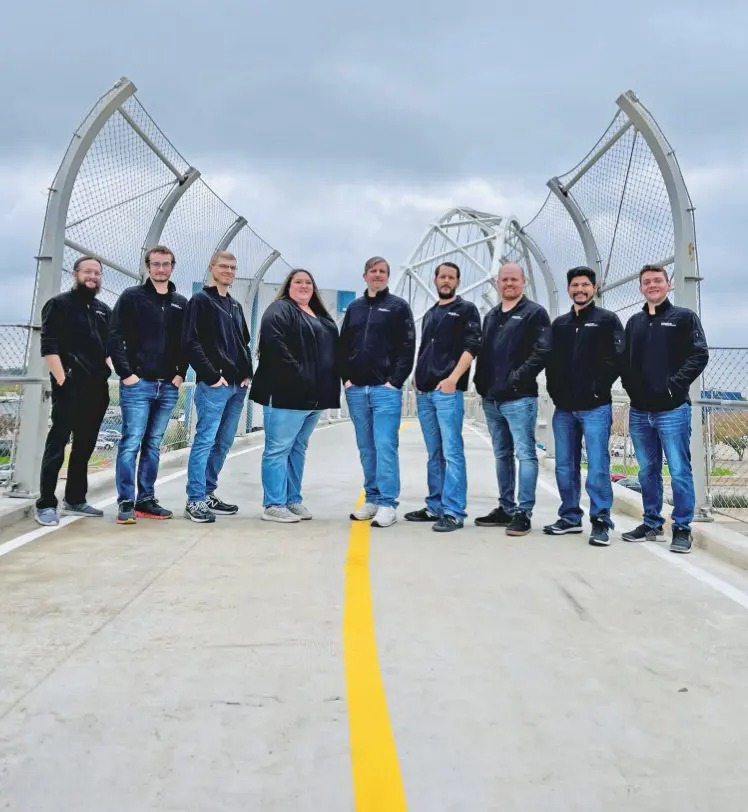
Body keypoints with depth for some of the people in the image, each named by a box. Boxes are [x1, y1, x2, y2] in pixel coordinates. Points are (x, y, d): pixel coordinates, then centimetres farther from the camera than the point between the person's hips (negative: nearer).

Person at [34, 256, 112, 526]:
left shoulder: (104, 310, 17)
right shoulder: (59, 304, 0)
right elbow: (49, 346, -8)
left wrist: (108, 373, 7)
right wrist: (61, 380, -15)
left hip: (97, 388, 6)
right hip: (70, 387, -6)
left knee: (85, 445, 11)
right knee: (57, 443, -6)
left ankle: (75, 499, 21)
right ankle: (45, 504, -2)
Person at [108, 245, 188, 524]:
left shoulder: (181, 303, 14)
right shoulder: (132, 297, 2)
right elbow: (115, 337, -4)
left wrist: (181, 373, 3)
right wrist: (126, 373, -11)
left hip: (168, 386, 4)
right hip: (138, 384, -4)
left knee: (153, 445, 10)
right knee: (131, 443, -7)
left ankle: (146, 499, 17)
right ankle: (126, 503, -1)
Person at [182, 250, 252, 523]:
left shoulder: (235, 306, 20)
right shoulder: (200, 301, -3)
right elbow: (191, 342, -12)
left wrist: (246, 373, 9)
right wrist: (211, 375, -17)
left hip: (237, 385, 8)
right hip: (213, 385, -8)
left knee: (223, 443, 11)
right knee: (205, 441, -7)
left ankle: (209, 493, 21)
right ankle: (195, 500, -2)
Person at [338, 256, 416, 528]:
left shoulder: (398, 306, 4)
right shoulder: (354, 307, 17)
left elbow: (408, 347, -3)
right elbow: (343, 345, 17)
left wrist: (395, 380, -12)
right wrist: (346, 377, 4)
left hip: (385, 389, -5)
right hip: (356, 390, 5)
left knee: (385, 447, -8)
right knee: (366, 449, 8)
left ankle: (387, 504, -4)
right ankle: (372, 499, 16)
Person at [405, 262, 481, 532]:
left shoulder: (466, 309, 4)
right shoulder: (430, 314, 23)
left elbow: (471, 347, -7)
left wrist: (453, 378, -17)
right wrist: (417, 377, 14)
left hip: (448, 391, -7)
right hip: (424, 392, 7)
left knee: (452, 452, -10)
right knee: (434, 454, 10)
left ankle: (454, 512, -9)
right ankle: (435, 507, 16)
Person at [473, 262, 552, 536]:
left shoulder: (534, 313, -2)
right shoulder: (490, 316, 20)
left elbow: (541, 352, -12)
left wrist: (515, 380, -16)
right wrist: (481, 383, 8)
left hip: (519, 398, -7)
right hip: (490, 399, 7)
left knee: (525, 454, -5)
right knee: (502, 455, 13)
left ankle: (523, 512, -2)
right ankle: (506, 508, 21)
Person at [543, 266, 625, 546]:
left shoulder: (607, 320, 3)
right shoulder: (559, 324, 17)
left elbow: (617, 358, -7)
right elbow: (551, 361, 17)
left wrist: (598, 388, -13)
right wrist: (555, 391, 4)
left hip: (595, 407, -5)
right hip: (564, 408, 5)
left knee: (597, 465, -7)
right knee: (565, 466, 9)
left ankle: (601, 521, 0)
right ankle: (570, 517, 20)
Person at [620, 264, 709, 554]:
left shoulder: (684, 317, 2)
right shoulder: (634, 322, 15)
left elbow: (699, 356, -7)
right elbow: (625, 360, 17)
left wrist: (674, 385, -14)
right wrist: (630, 387, 1)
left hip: (672, 409, -5)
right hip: (639, 411, 5)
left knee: (679, 471, -2)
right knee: (647, 472, 12)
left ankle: (682, 529, 8)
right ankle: (652, 523, 23)